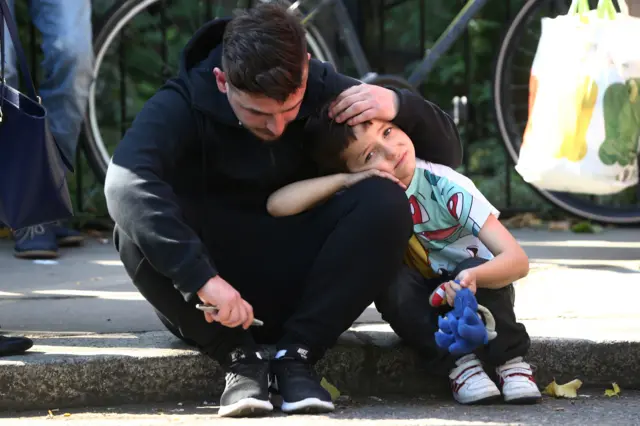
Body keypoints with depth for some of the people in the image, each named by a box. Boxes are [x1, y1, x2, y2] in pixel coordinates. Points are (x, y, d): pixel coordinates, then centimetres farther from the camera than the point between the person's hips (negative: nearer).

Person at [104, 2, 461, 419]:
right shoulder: (183, 106, -17)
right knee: (140, 229, -32)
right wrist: (201, 278, -49)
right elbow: (126, 184, -39)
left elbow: (448, 153, 1)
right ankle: (240, 356, -19)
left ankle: (297, 354, -18)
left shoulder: (326, 92, -6)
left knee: (385, 202, -24)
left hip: (300, 284, 2)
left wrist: (401, 106, -21)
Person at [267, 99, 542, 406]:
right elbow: (277, 205, -31)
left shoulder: (445, 187, -25)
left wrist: (472, 277, -51)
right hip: (419, 305, 2)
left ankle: (510, 360, -16)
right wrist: (346, 181, -36)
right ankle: (456, 363, -22)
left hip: (472, 290, -2)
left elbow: (517, 260, -30)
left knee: (476, 268, -35)